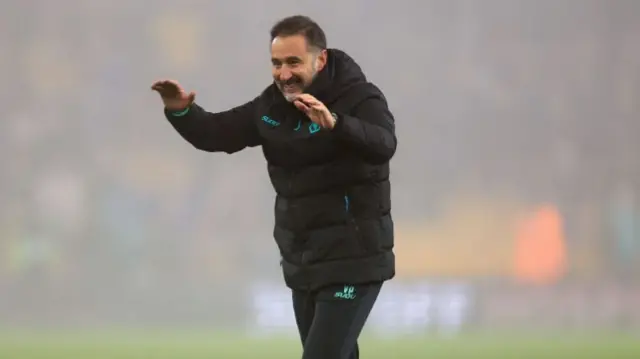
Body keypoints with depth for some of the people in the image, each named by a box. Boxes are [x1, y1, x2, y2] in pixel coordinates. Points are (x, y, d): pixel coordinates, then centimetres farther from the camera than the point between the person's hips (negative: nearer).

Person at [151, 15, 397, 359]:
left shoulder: (360, 98, -16)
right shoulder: (272, 105, 5)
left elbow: (382, 146, -36)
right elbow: (216, 133, 10)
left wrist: (334, 124, -55)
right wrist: (181, 112, -11)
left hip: (352, 263, -8)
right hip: (303, 264, 8)